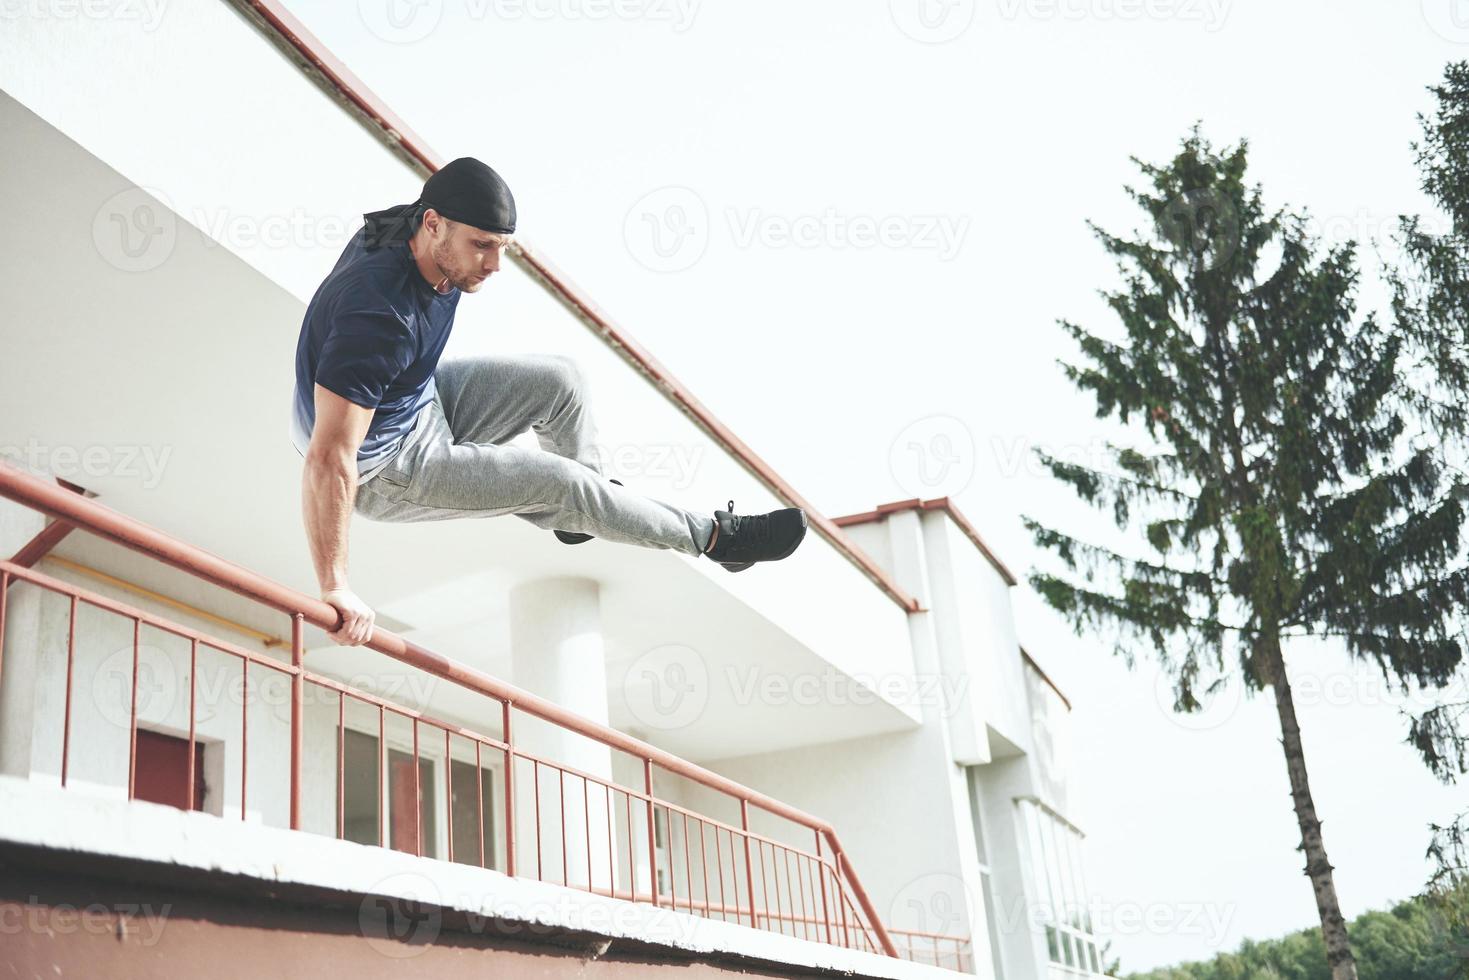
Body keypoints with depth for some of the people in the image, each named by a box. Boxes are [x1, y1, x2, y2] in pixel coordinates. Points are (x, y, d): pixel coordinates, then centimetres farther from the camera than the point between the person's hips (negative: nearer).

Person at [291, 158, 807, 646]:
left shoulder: (400, 231, -13)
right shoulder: (379, 317, -39)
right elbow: (329, 460, -40)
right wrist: (335, 589, -37)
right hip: (383, 471, -8)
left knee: (559, 378, 6)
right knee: (563, 482, -9)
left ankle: (584, 512, 29)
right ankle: (714, 537, 8)